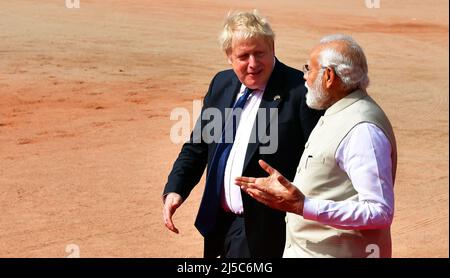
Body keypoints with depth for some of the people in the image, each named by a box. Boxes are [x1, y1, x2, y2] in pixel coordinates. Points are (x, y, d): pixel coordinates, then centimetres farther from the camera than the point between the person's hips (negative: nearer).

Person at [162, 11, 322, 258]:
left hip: (267, 230, -6)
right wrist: (175, 190, 2)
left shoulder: (299, 91, -14)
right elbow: (197, 146, 14)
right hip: (221, 224, 6)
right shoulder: (221, 84, 7)